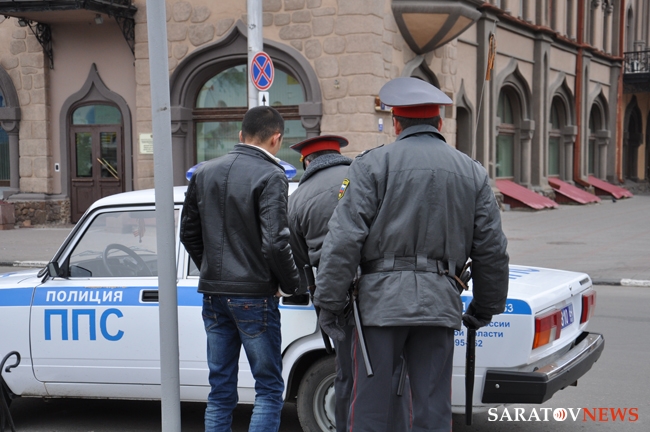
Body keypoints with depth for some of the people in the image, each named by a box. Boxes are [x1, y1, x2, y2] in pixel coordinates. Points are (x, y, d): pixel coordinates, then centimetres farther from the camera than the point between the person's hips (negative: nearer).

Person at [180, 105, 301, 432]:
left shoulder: (204, 173, 8)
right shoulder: (270, 176, -12)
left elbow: (188, 233, 14)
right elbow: (275, 242, -19)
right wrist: (290, 285, -5)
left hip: (213, 295, 6)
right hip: (253, 296, -6)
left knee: (220, 391, 14)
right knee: (269, 390, 3)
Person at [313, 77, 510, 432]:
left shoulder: (372, 165, 1)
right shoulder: (472, 173, 13)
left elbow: (344, 239, -7)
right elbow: (492, 249, 13)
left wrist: (328, 302, -3)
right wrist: (485, 309, 24)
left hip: (382, 299, -3)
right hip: (440, 302, 3)